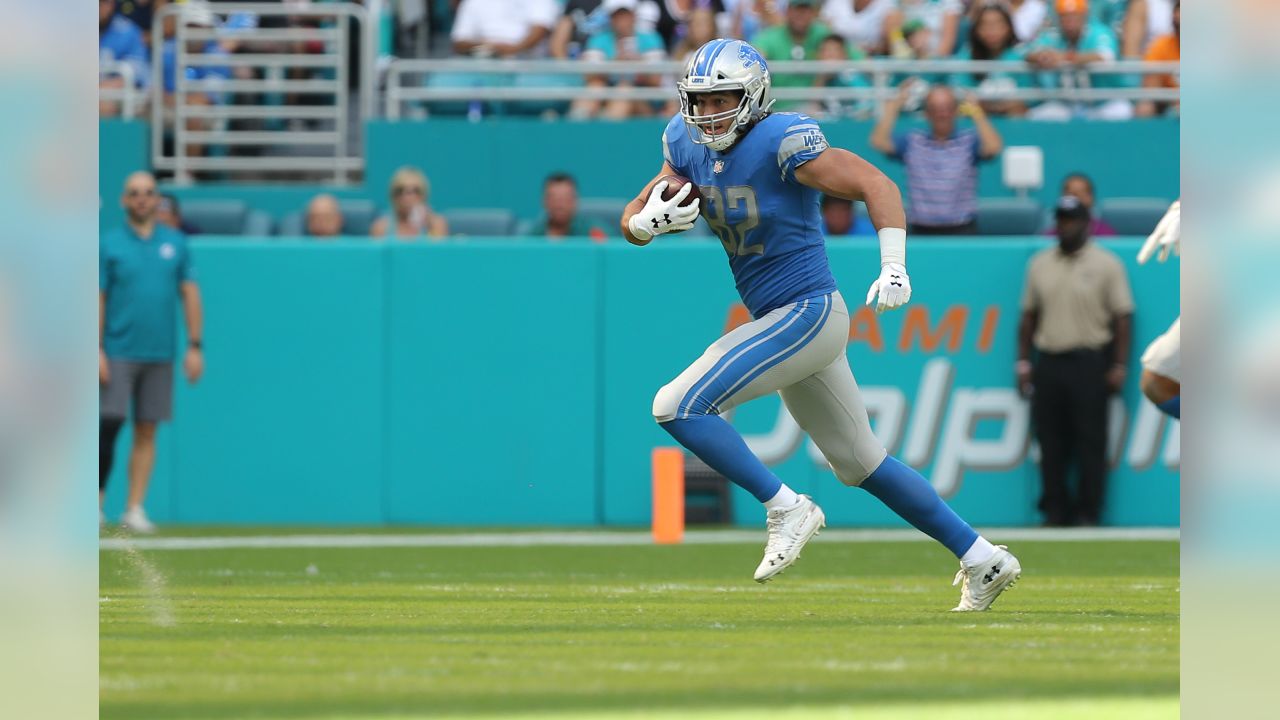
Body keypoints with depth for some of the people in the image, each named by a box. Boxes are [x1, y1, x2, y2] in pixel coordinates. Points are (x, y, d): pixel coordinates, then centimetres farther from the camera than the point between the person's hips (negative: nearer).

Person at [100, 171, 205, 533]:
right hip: (118, 354, -3)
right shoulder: (108, 245, 1)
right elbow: (97, 300, -1)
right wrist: (97, 350, -8)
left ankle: (135, 508, 5)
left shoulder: (175, 243, 9)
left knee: (146, 432, 3)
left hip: (159, 354, 3)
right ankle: (96, 499, 0)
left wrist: (195, 346, 4)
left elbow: (190, 296, 10)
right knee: (108, 424, -10)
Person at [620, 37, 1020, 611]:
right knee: (860, 463, 17)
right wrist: (647, 220, -17)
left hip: (808, 314, -9)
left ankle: (786, 509, -6)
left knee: (676, 407, -16)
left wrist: (894, 267, -32)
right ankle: (982, 560, 25)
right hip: (778, 322, 9)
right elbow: (632, 223, 7)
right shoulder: (689, 144, 3)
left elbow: (876, 185, -21)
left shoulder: (781, 142, -19)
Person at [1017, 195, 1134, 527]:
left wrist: (1119, 366, -8)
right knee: (1051, 443, 4)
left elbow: (1122, 317, -3)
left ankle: (1088, 514, 0)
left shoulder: (1106, 264, 0)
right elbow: (1029, 315, 16)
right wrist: (1023, 361, 10)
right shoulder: (1040, 264, 12)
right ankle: (1055, 511, 9)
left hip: (1089, 364, -4)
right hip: (1048, 362, 4)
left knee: (1090, 443, -4)